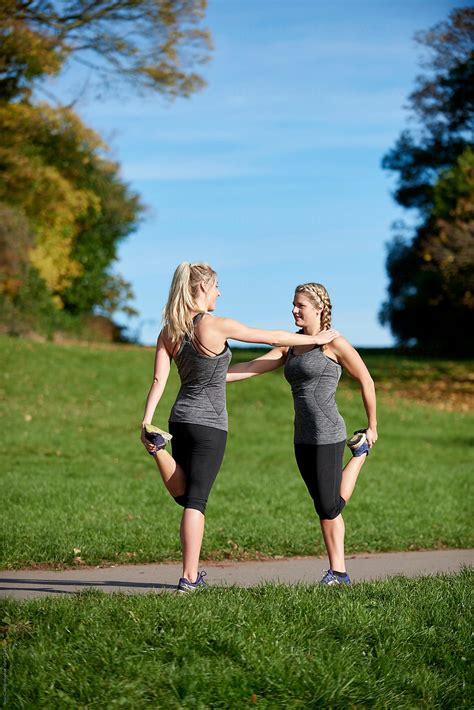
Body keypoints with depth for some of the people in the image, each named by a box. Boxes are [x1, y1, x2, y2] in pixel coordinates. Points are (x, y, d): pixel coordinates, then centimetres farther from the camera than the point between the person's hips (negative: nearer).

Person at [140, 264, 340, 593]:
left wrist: (146, 421, -6)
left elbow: (159, 379, -3)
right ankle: (189, 577, -5)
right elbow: (274, 338, -5)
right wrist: (317, 339, 7)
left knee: (186, 496, 17)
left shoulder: (169, 332, 4)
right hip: (209, 424, -6)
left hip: (180, 418, 6)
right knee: (196, 501, -5)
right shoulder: (216, 326, -13)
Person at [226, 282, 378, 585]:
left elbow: (366, 380, -2)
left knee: (330, 506, -2)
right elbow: (252, 367, 8)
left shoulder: (333, 343, -8)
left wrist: (373, 426, 3)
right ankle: (339, 572, 13)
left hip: (328, 435, -7)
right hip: (304, 438, 7)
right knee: (325, 508, 8)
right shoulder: (291, 346, 13)